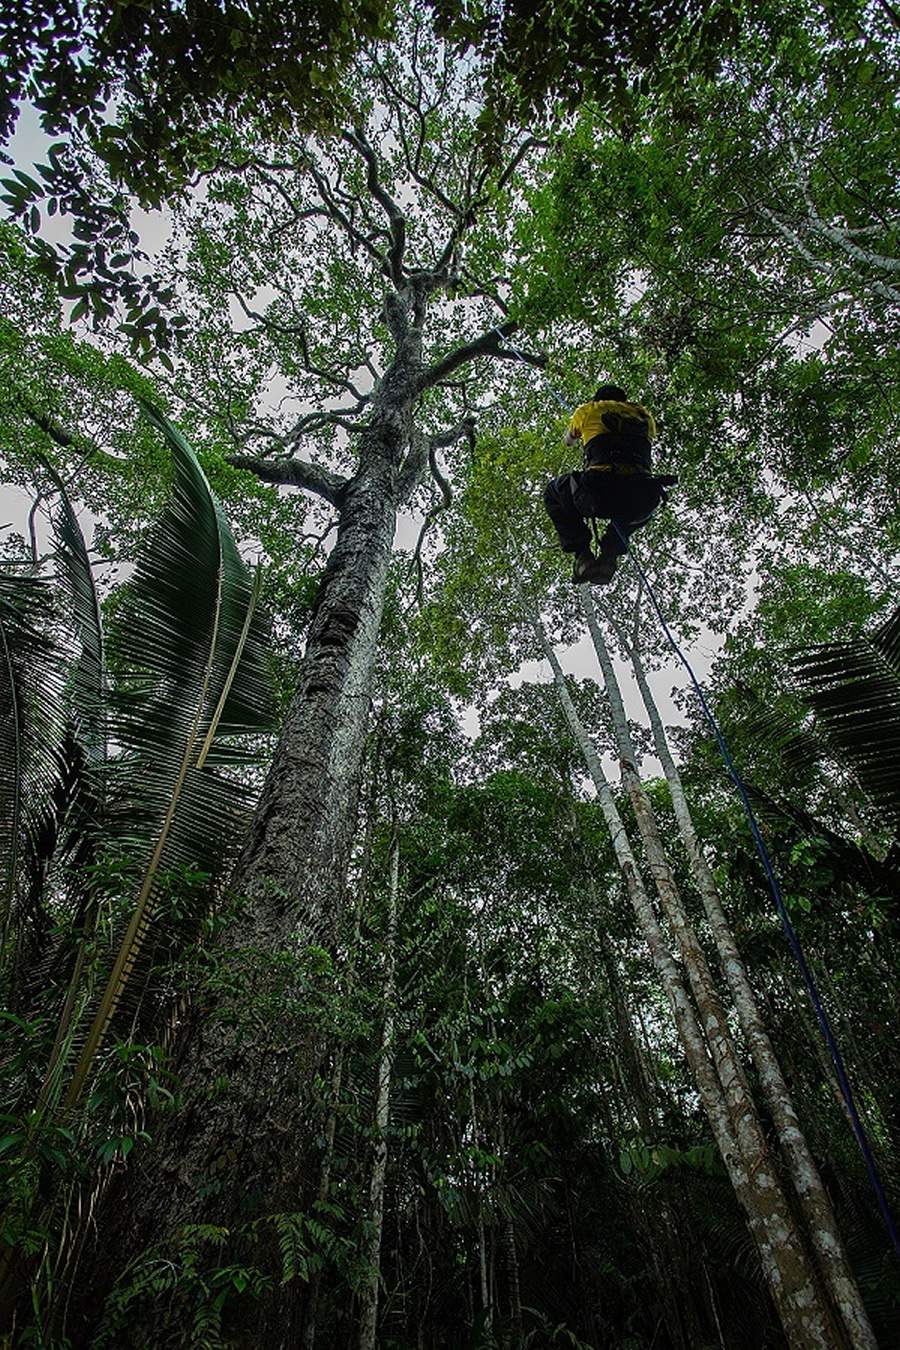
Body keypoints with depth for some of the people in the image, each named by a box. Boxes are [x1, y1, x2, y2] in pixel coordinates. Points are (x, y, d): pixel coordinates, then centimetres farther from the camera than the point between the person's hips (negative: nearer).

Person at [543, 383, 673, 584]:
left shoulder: (590, 409, 24)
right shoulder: (645, 415, 29)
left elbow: (569, 441, 44)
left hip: (601, 490, -3)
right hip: (643, 496, 3)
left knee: (553, 493, 27)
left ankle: (583, 556, 10)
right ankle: (610, 555, 16)